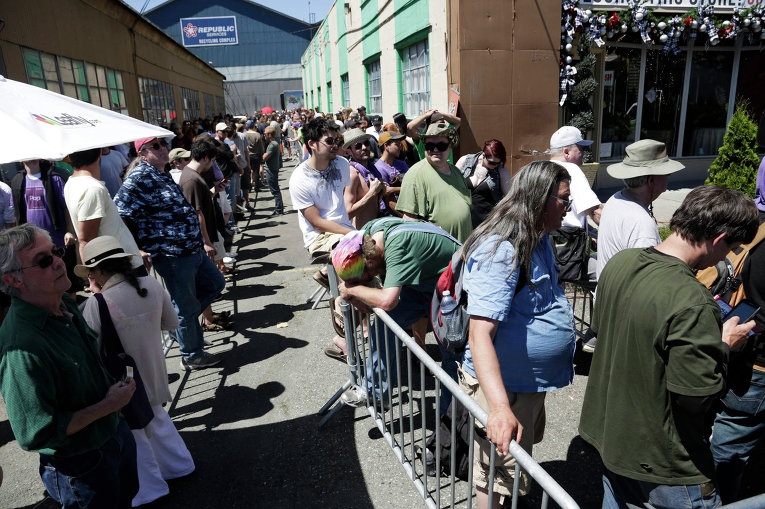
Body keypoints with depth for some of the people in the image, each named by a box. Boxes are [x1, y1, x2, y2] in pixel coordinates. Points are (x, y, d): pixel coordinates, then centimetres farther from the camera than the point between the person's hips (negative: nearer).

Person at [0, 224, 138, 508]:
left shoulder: (65, 304, -6)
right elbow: (36, 434, -29)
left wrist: (114, 387, 4)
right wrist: (107, 405, -23)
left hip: (116, 431, 8)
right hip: (80, 467, -7)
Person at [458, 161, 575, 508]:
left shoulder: (539, 239, 4)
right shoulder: (500, 251, -28)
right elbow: (480, 334, -36)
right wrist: (499, 408, -45)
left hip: (531, 381, 10)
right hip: (503, 385, -10)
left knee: (528, 444, 31)